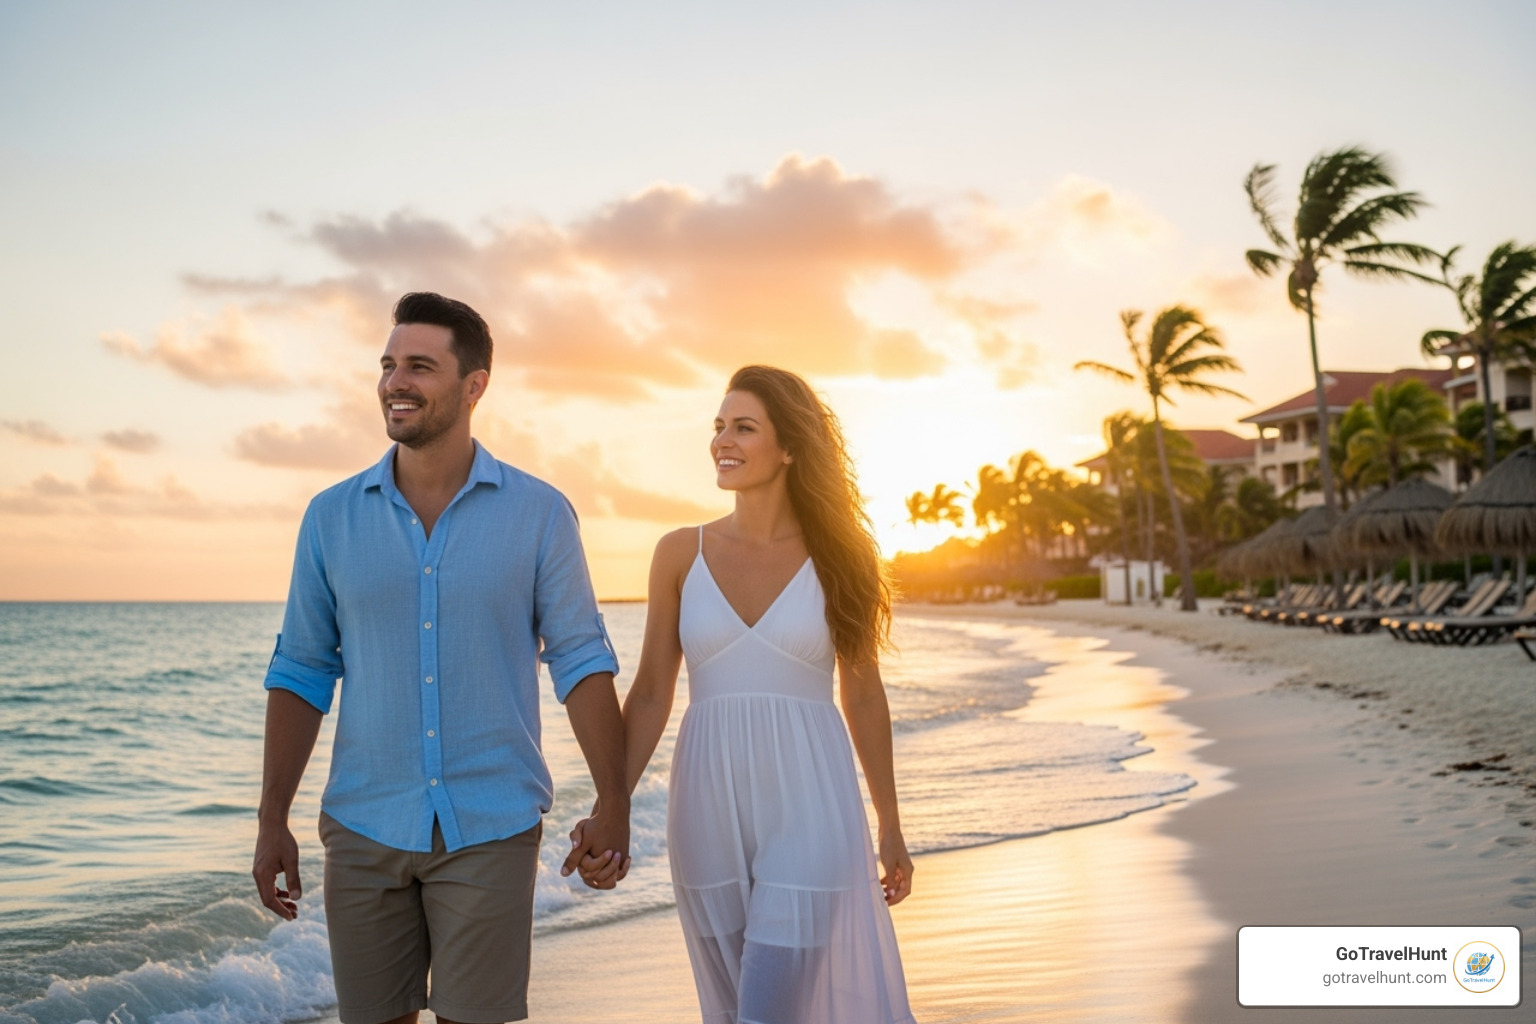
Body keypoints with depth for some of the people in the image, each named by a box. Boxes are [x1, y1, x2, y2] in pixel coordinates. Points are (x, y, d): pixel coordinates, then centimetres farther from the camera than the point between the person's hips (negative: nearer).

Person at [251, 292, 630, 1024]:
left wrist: (613, 805, -7)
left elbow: (581, 661, -2)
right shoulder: (331, 517, 2)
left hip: (492, 827, -2)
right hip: (362, 828, 2)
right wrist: (272, 821, 2)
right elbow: (301, 673, 6)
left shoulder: (539, 514, -3)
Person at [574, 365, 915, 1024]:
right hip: (710, 813, 3)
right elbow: (651, 695, 2)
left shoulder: (836, 555, 0)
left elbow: (864, 695, 7)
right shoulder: (681, 553, 3)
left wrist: (890, 829, 11)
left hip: (808, 812, -2)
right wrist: (607, 811, -9)